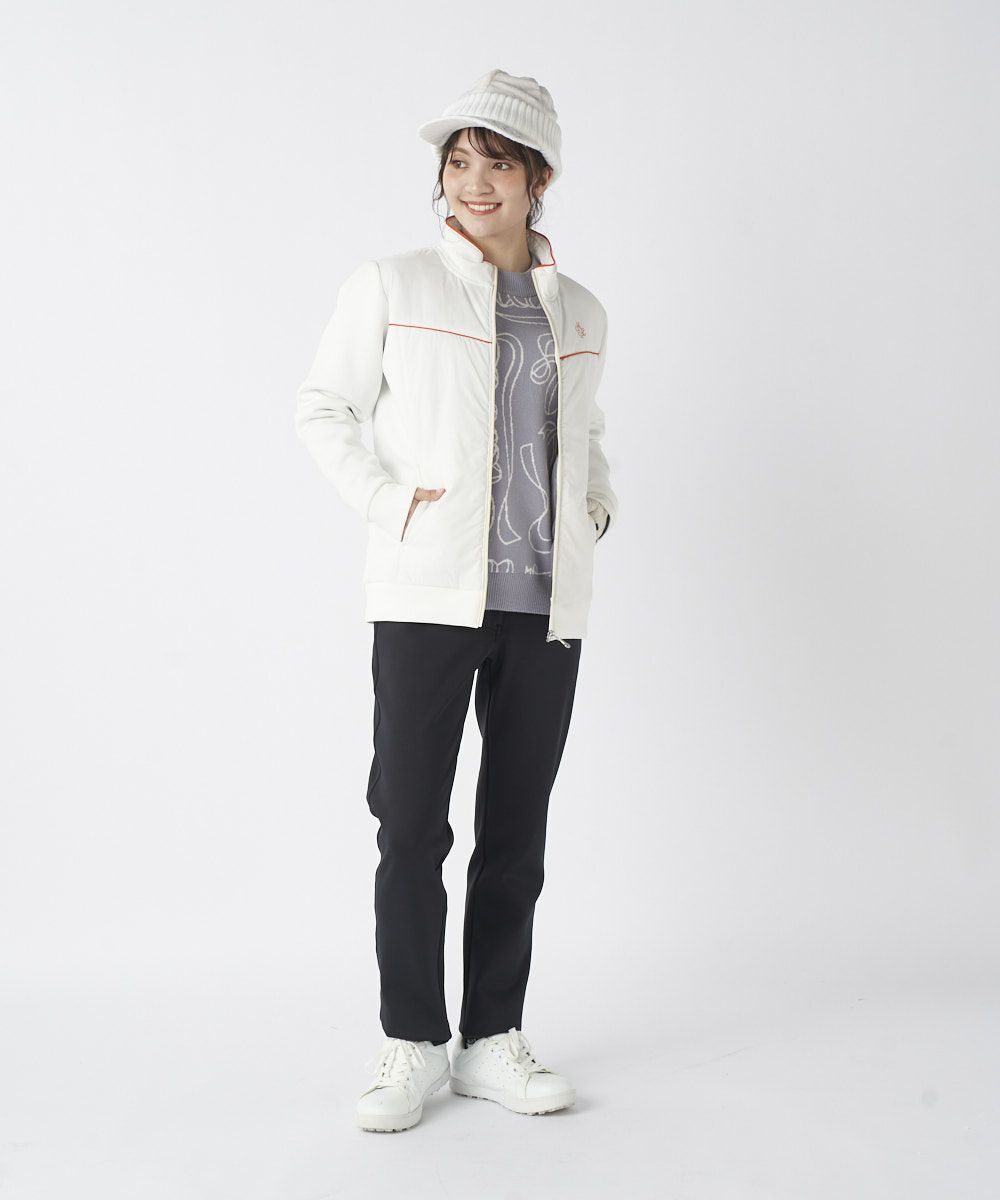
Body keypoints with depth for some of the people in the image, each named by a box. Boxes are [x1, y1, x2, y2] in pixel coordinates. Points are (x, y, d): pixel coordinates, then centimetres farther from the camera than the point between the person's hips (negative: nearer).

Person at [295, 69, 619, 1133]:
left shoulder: (580, 313, 14)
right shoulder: (392, 286, 4)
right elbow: (322, 408, 7)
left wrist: (600, 496, 9)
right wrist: (384, 499, -6)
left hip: (545, 603, 4)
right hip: (428, 593, -3)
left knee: (516, 831, 8)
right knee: (412, 826, -3)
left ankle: (493, 1040, 19)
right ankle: (413, 1044, 12)